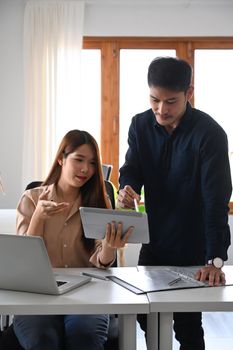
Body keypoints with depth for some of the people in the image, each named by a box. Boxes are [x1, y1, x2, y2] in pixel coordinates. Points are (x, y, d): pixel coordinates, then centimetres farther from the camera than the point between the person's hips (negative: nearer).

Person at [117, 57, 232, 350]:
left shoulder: (209, 133, -20)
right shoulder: (141, 125, -4)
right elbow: (131, 168, -3)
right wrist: (127, 189, -29)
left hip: (194, 247, -5)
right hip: (154, 240, 5)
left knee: (187, 324, 4)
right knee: (146, 317, 16)